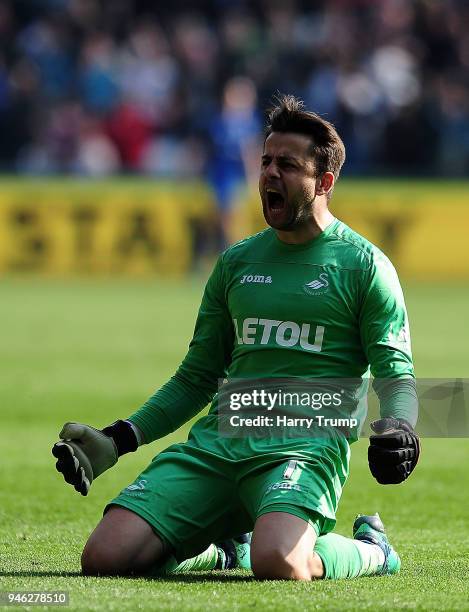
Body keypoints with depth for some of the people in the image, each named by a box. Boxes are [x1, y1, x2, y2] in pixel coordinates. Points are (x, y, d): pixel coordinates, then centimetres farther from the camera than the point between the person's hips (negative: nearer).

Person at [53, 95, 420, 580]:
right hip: (216, 443, 5)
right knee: (106, 556, -15)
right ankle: (222, 546, 17)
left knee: (278, 564, -37)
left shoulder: (364, 265, 5)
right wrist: (118, 439, 13)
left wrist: (396, 426, -22)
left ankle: (369, 550, 0)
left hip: (307, 445, -5)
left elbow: (395, 372, 1)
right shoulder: (236, 262, 19)